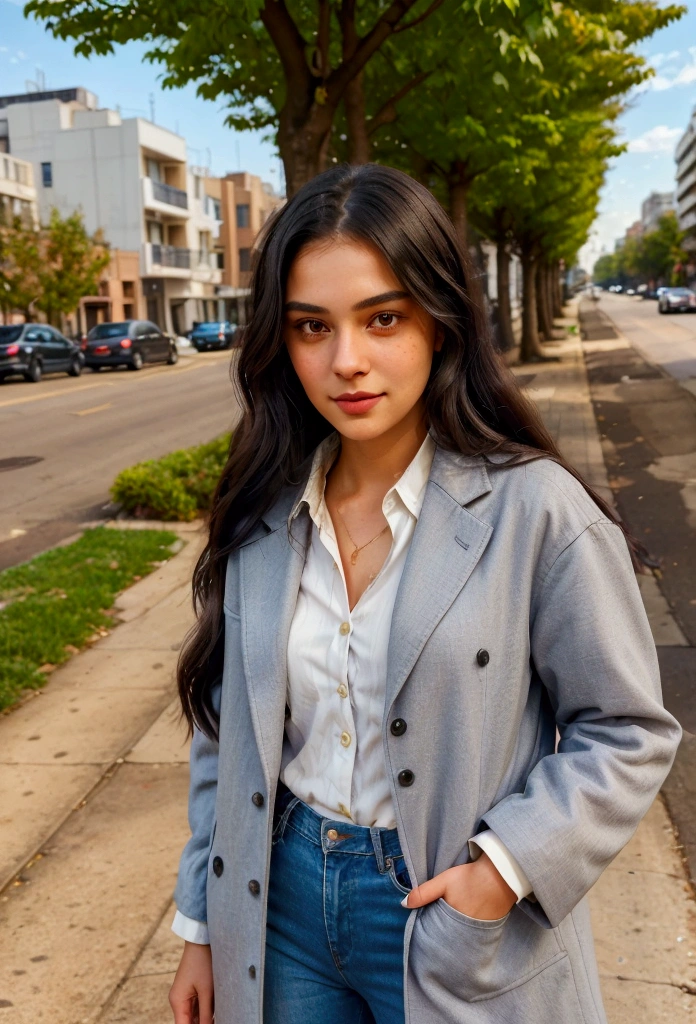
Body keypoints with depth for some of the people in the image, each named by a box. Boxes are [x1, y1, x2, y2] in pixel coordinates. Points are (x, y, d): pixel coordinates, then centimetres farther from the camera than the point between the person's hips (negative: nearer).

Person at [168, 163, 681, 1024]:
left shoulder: (533, 510, -17)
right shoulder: (264, 515, -4)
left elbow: (627, 731, -9)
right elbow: (227, 733, 4)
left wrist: (506, 867, -19)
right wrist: (202, 927, 8)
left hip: (454, 918, -3)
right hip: (282, 898, 4)